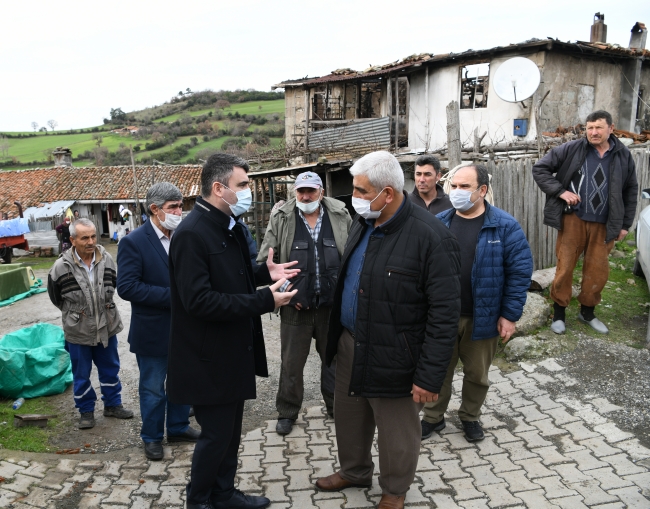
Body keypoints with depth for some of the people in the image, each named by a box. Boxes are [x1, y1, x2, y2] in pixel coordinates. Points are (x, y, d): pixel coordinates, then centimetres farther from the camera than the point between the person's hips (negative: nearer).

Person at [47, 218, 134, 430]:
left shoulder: (106, 259, -8)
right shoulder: (62, 267, -16)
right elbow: (55, 297, 1)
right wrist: (73, 311, 10)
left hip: (107, 326, 3)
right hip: (78, 331, -3)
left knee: (110, 368, 17)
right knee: (81, 374, 12)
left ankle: (113, 404, 34)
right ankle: (86, 411, 30)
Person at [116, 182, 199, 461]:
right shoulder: (133, 242, -15)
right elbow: (126, 287, -22)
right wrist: (171, 295, -25)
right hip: (153, 331, -5)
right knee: (152, 388, 11)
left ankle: (179, 427, 39)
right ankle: (152, 437, 31)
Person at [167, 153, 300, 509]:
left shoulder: (230, 226, 7)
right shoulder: (191, 233, -22)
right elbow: (199, 300, -28)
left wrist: (264, 273, 1)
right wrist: (264, 300, -27)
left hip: (233, 351, 9)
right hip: (209, 358, -9)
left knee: (230, 430, 20)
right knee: (216, 435, 6)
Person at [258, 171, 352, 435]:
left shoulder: (341, 216, 1)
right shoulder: (281, 219, -2)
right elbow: (265, 261, -2)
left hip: (333, 304, 1)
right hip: (296, 305, -1)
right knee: (291, 361, 10)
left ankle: (336, 406, 34)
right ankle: (287, 411, 27)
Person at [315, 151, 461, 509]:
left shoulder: (431, 238, -22)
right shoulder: (362, 224, 3)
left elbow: (444, 315, -20)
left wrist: (430, 376, -20)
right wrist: (336, 334, 15)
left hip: (392, 357, -7)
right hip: (349, 345, 7)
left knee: (396, 433, 13)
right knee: (348, 418, 23)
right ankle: (354, 470, 49)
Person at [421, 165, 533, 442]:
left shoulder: (504, 226, -10)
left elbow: (520, 271, -9)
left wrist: (509, 315, -11)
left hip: (482, 318, -2)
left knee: (477, 373, 16)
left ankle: (470, 416, 40)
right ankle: (433, 417, 35)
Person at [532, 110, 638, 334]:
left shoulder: (623, 156, 4)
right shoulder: (572, 149, -5)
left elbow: (630, 191, 13)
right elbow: (540, 168, -3)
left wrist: (626, 224, 10)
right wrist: (560, 191, -13)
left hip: (604, 225, 3)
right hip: (573, 220, -3)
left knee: (598, 271, 9)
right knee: (565, 267, 2)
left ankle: (587, 312, 29)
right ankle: (559, 313, 18)